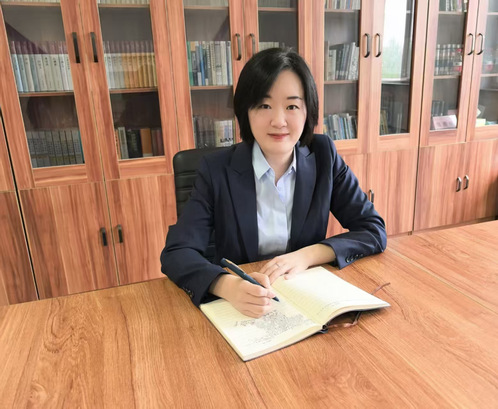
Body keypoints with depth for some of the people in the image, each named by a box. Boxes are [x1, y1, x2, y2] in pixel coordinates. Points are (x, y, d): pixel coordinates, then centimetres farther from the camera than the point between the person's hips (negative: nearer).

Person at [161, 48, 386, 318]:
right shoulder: (218, 170, -10)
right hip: (237, 308, 0)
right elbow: (176, 253, -15)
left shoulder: (324, 156, -4)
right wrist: (229, 286, -35)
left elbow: (374, 231, -4)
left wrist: (308, 255, -19)